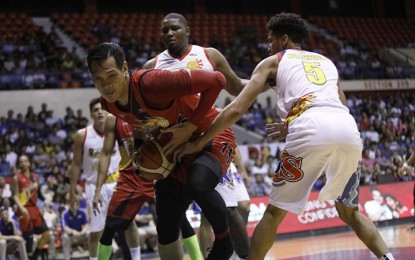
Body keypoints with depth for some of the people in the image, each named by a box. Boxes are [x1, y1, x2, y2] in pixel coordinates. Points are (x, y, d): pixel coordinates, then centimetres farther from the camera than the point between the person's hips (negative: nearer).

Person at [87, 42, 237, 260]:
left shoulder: (151, 83, -32)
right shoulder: (108, 104, -9)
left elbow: (216, 80, -33)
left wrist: (190, 127, -28)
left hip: (211, 135, -7)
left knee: (198, 184, -38)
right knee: (166, 230, 6)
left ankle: (224, 240, -10)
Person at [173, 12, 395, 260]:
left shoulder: (272, 62, 21)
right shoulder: (327, 61, 34)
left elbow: (236, 109, 13)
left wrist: (197, 143, 18)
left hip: (312, 131, -4)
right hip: (349, 129, 4)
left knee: (275, 211, 12)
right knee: (349, 212, 25)